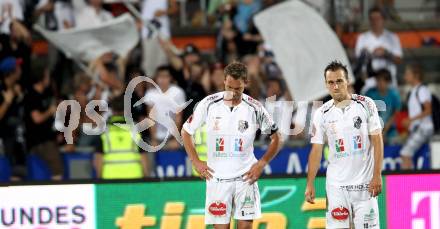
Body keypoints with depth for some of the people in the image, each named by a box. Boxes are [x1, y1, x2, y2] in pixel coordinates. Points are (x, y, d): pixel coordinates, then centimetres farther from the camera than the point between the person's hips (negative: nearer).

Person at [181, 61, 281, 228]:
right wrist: (196, 162, 1)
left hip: (245, 177, 0)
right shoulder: (209, 104, -4)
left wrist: (261, 164, -2)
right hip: (217, 177, 0)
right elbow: (186, 132, 8)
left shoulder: (255, 108, -4)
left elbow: (275, 138, 7)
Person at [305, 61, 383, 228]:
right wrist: (310, 184, 1)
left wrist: (377, 175, -9)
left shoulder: (366, 105, -1)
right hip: (336, 184, 1)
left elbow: (377, 141, -1)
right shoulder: (321, 114, 3)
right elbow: (316, 150, 6)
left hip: (364, 182, -1)